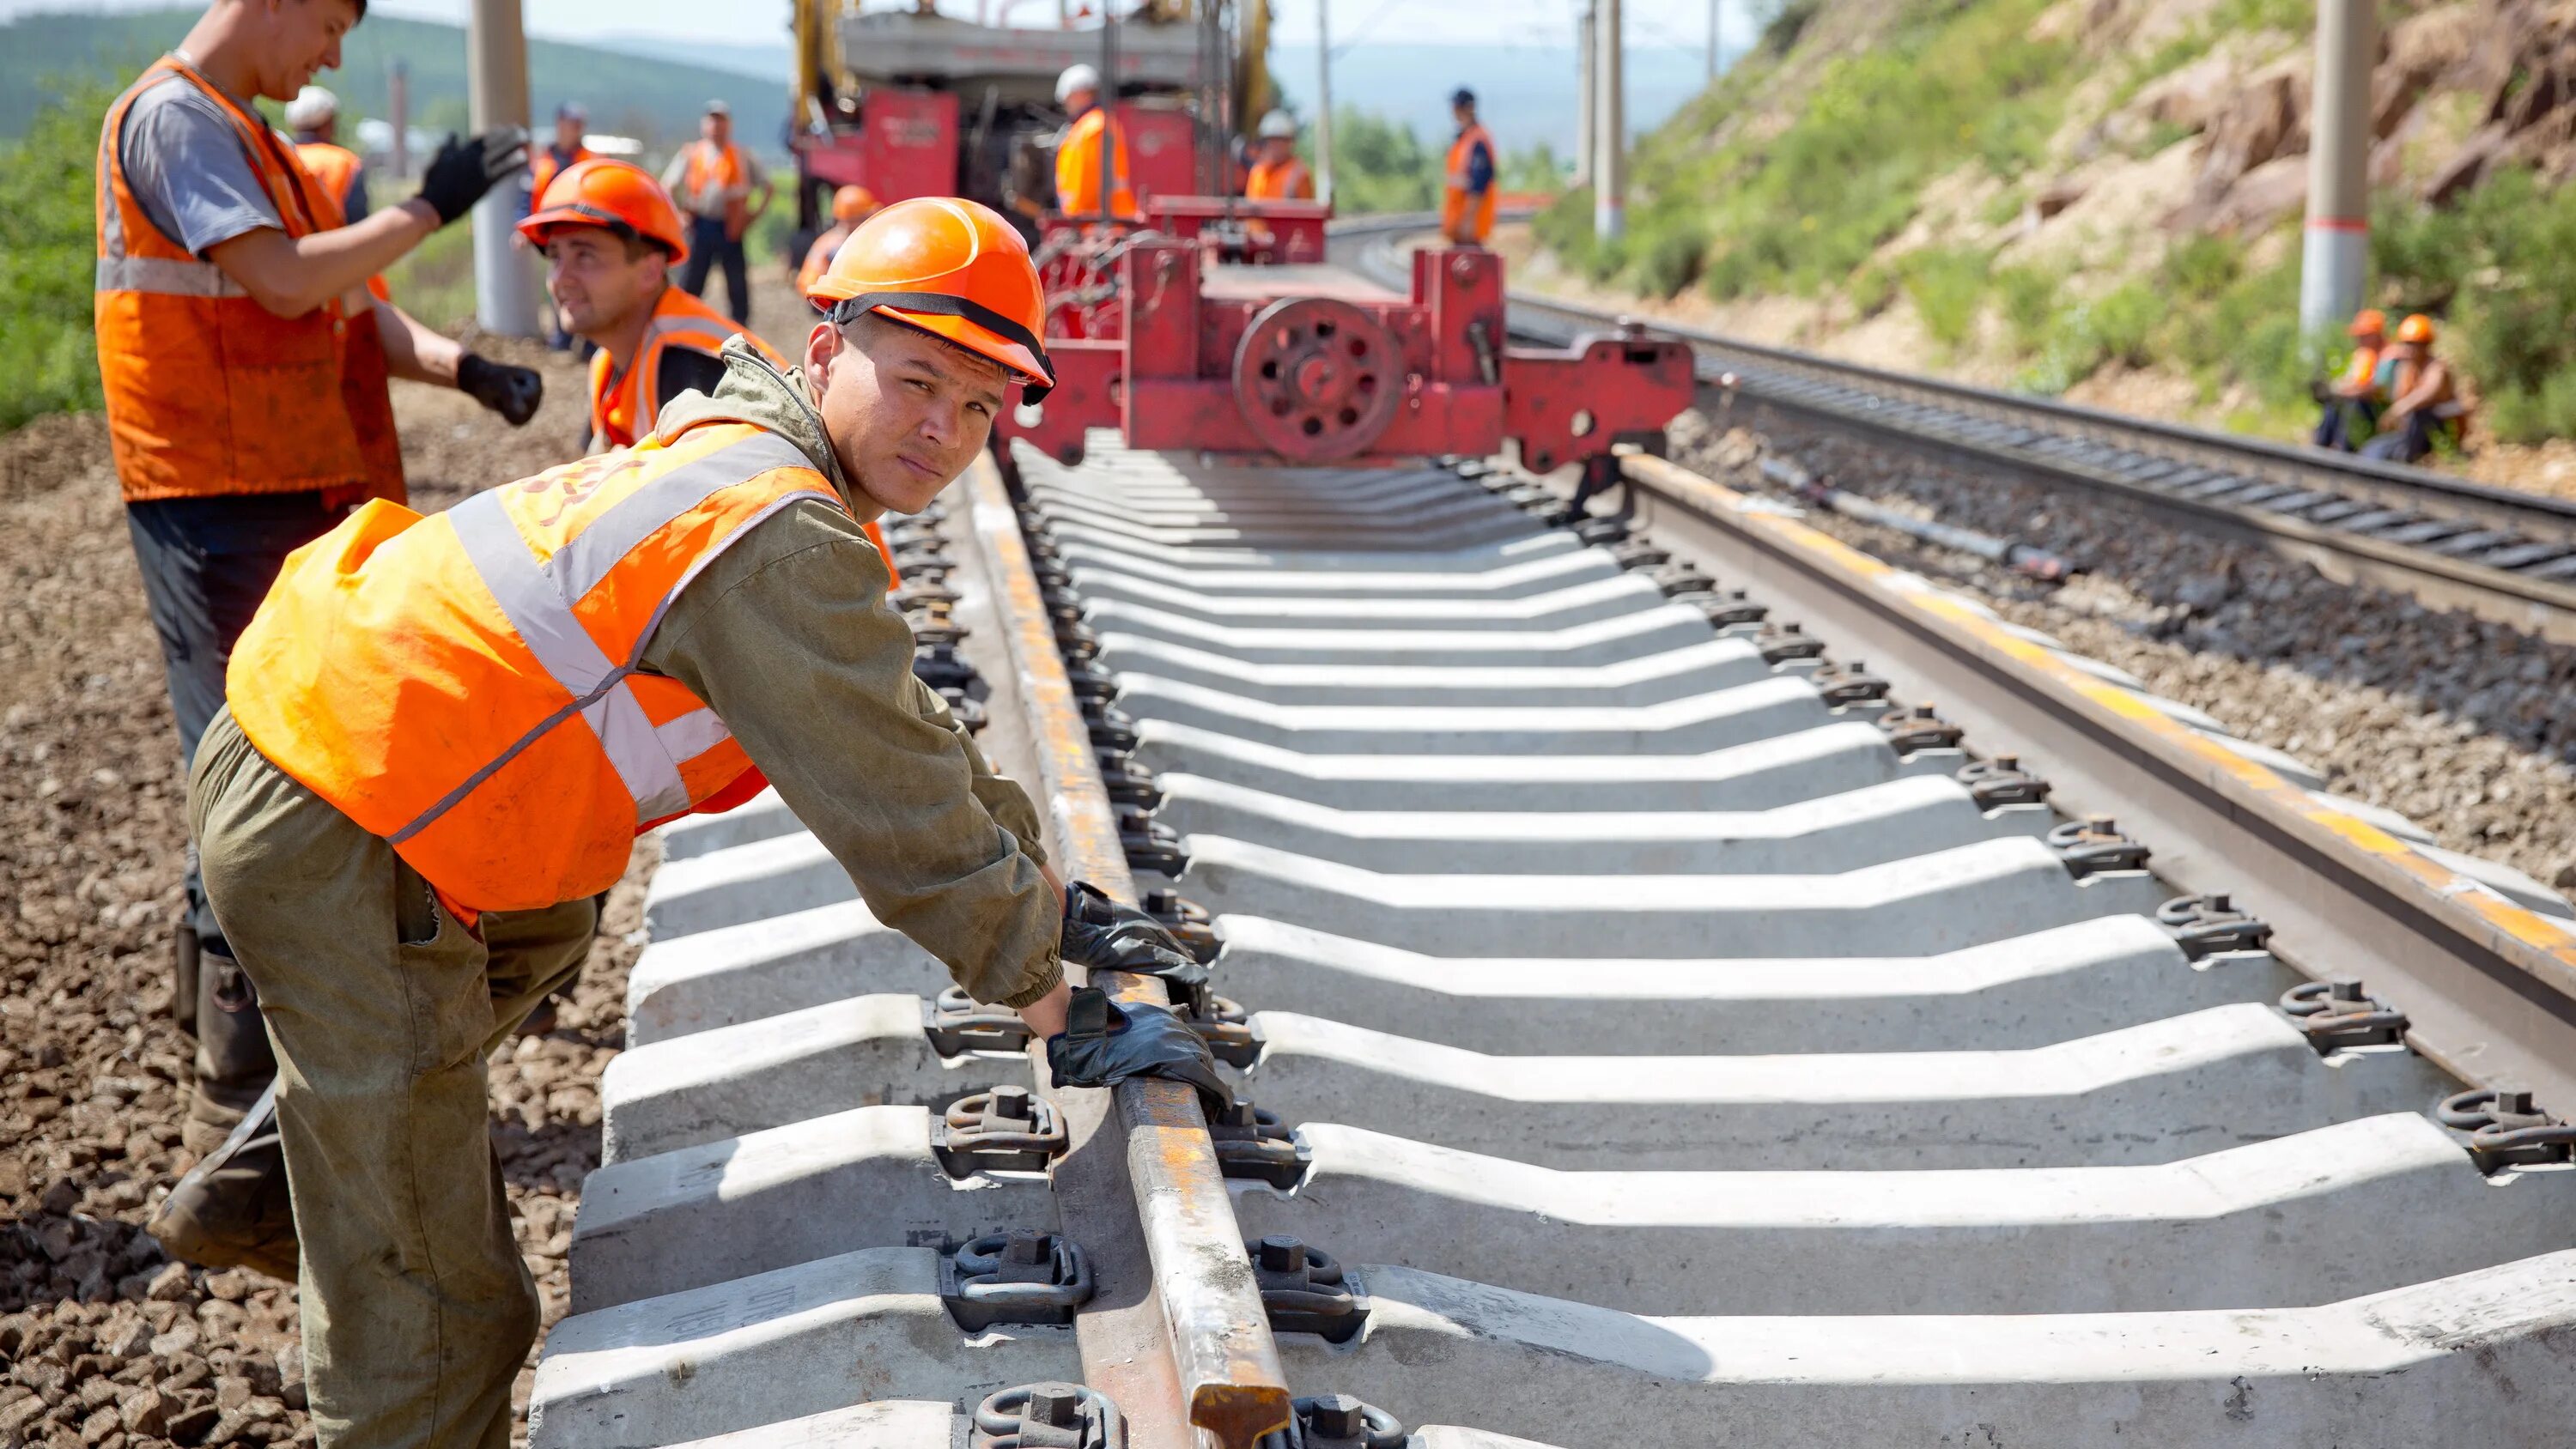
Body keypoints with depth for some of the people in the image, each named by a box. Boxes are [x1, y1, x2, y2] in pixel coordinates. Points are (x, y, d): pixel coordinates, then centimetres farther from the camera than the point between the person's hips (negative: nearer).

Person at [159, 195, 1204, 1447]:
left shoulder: (735, 454, 11)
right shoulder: (783, 545, -21)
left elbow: (909, 734, 19)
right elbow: (907, 824, -18)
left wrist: (1054, 914, 20)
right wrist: (1063, 1022, -7)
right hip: (335, 843, -10)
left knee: (542, 929, 38)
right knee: (433, 1308, -1)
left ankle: (254, 1189, 43)